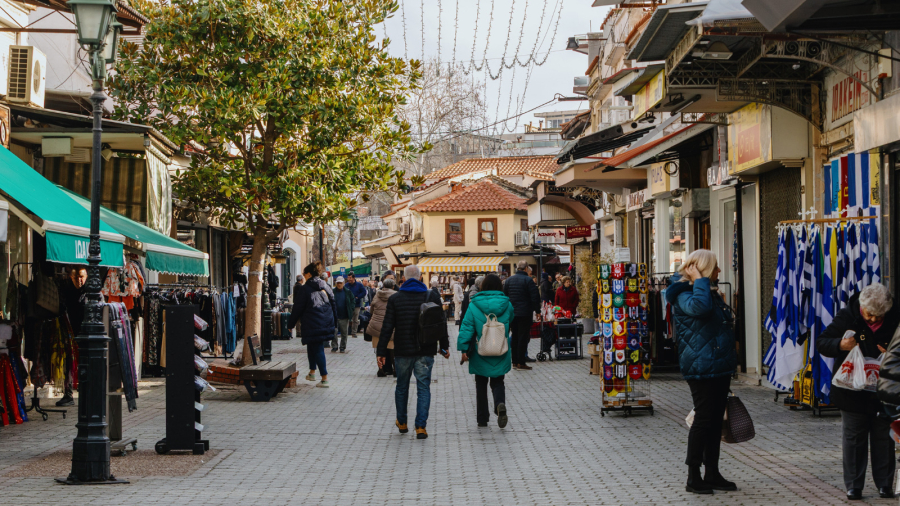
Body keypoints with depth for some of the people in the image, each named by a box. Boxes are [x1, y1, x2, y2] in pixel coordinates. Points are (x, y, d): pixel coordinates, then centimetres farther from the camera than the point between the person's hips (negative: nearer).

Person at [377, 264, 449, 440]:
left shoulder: (395, 298, -2)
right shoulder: (432, 296, 0)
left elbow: (387, 327, -4)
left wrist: (381, 351, 0)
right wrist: (444, 346, 14)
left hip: (402, 351, 1)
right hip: (425, 352, 0)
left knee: (402, 387, 17)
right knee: (423, 388, 2)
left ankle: (402, 423, 28)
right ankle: (420, 426, -6)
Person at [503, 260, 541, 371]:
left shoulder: (508, 280, 8)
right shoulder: (528, 280, -12)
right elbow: (535, 297, -13)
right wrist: (537, 310, -3)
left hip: (512, 313, 6)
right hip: (525, 313, -6)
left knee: (514, 336, 14)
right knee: (523, 337, -3)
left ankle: (515, 361, 16)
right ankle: (521, 363, -4)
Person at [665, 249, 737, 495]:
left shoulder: (711, 294, 17)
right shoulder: (683, 295, -12)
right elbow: (699, 307, -35)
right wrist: (700, 280, -21)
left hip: (720, 368, 9)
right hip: (701, 370, -9)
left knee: (716, 420, 12)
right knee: (703, 419, -5)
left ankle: (712, 473, 20)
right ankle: (693, 477, 3)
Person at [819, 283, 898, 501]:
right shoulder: (847, 317, -8)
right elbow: (821, 342, -4)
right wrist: (840, 345, -24)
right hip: (853, 392, -1)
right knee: (853, 438, 5)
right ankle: (853, 486, 11)